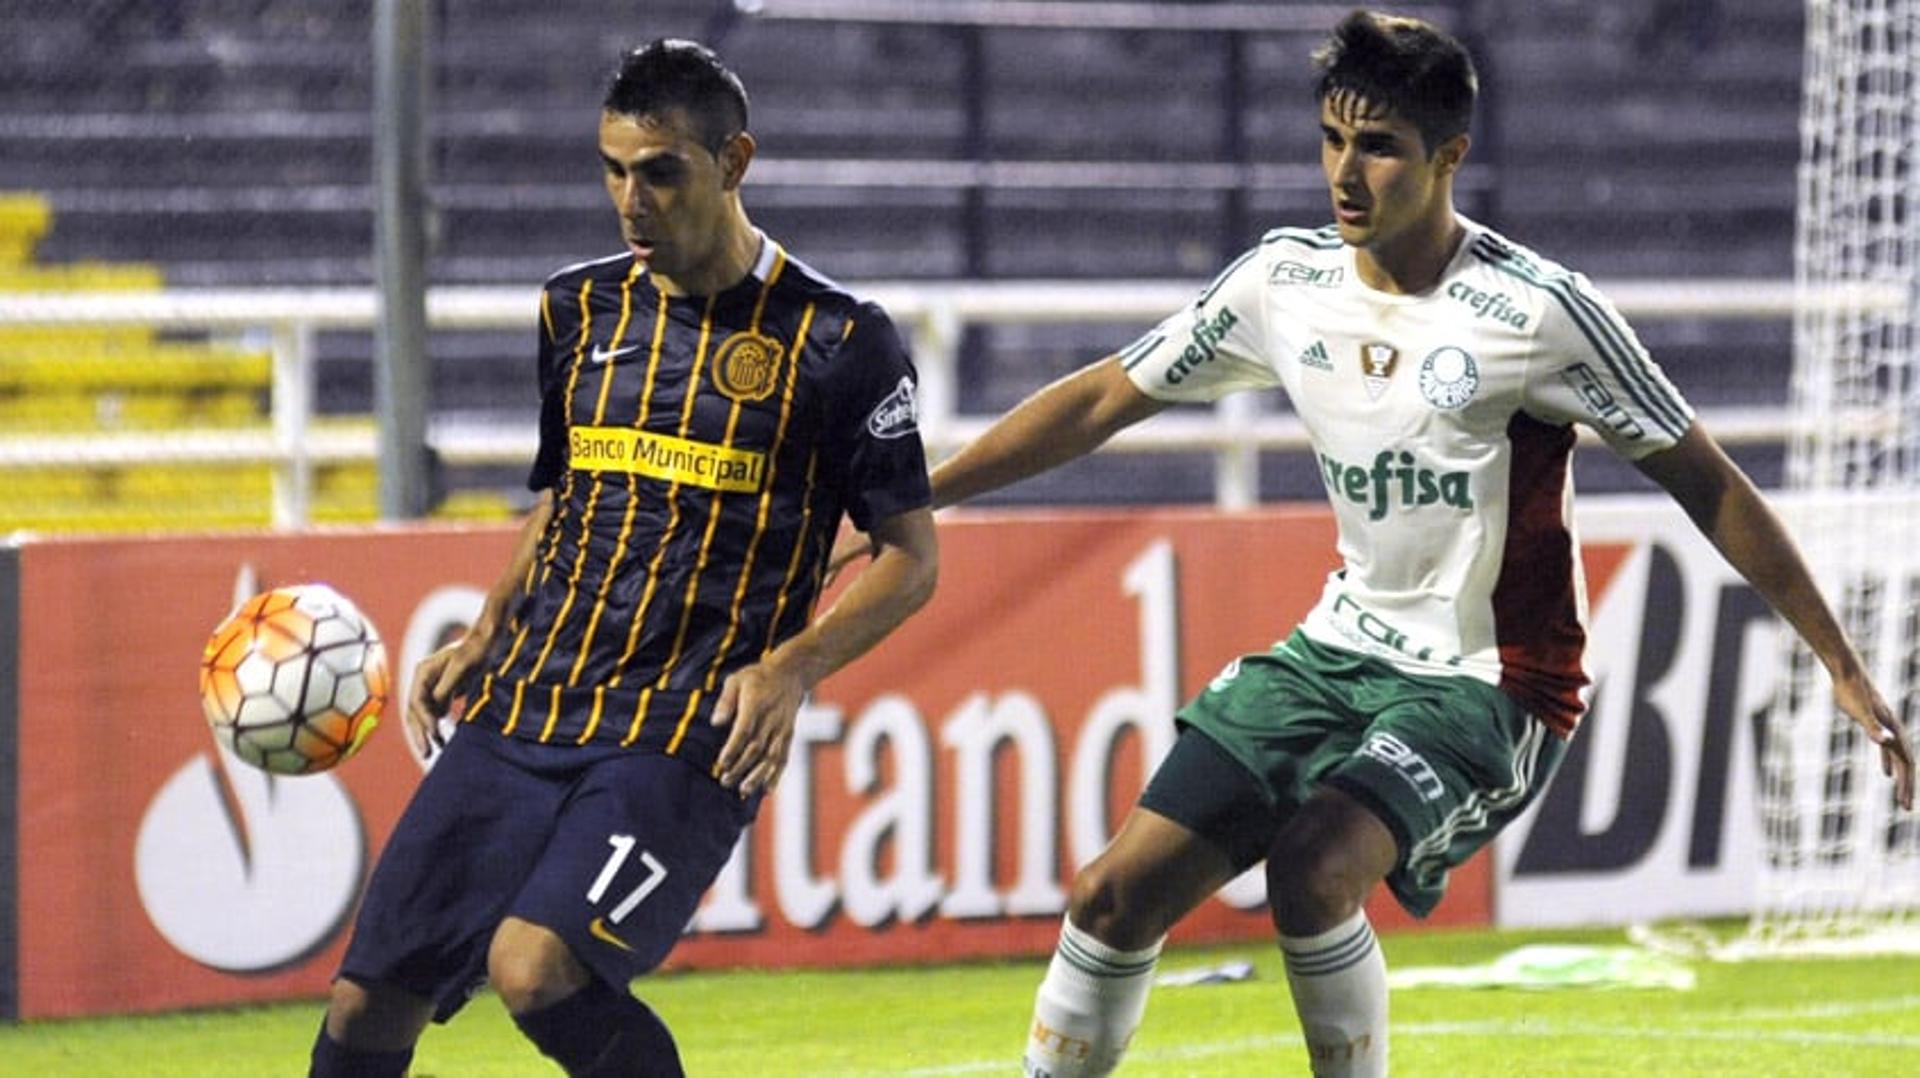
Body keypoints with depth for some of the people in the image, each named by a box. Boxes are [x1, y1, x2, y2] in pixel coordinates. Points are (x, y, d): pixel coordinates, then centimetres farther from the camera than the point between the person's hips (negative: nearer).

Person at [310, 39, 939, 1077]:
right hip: (524, 713, 6)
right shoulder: (581, 308, 14)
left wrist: (790, 666, -14)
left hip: (686, 736, -5)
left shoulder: (836, 340, -2)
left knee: (535, 972, -27)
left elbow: (911, 556, 1)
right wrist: (487, 637, 12)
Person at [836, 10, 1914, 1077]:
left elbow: (1705, 482, -9)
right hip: (1342, 649, 6)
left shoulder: (1537, 309, -16)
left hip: (1490, 682, -6)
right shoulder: (1287, 278, -1)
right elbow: (1103, 399, 10)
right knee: (1120, 896, -2)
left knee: (1313, 864, -31)